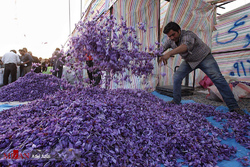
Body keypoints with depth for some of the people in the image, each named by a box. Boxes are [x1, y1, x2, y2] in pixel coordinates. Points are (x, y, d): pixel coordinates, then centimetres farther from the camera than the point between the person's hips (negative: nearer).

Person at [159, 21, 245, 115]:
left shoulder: (188, 35, -34)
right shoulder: (170, 40, -12)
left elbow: (186, 45, -55)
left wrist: (169, 53, -71)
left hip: (204, 58, -6)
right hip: (189, 61, 6)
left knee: (217, 78, -18)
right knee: (177, 77, -8)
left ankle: (233, 107, -14)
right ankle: (176, 101, 4)